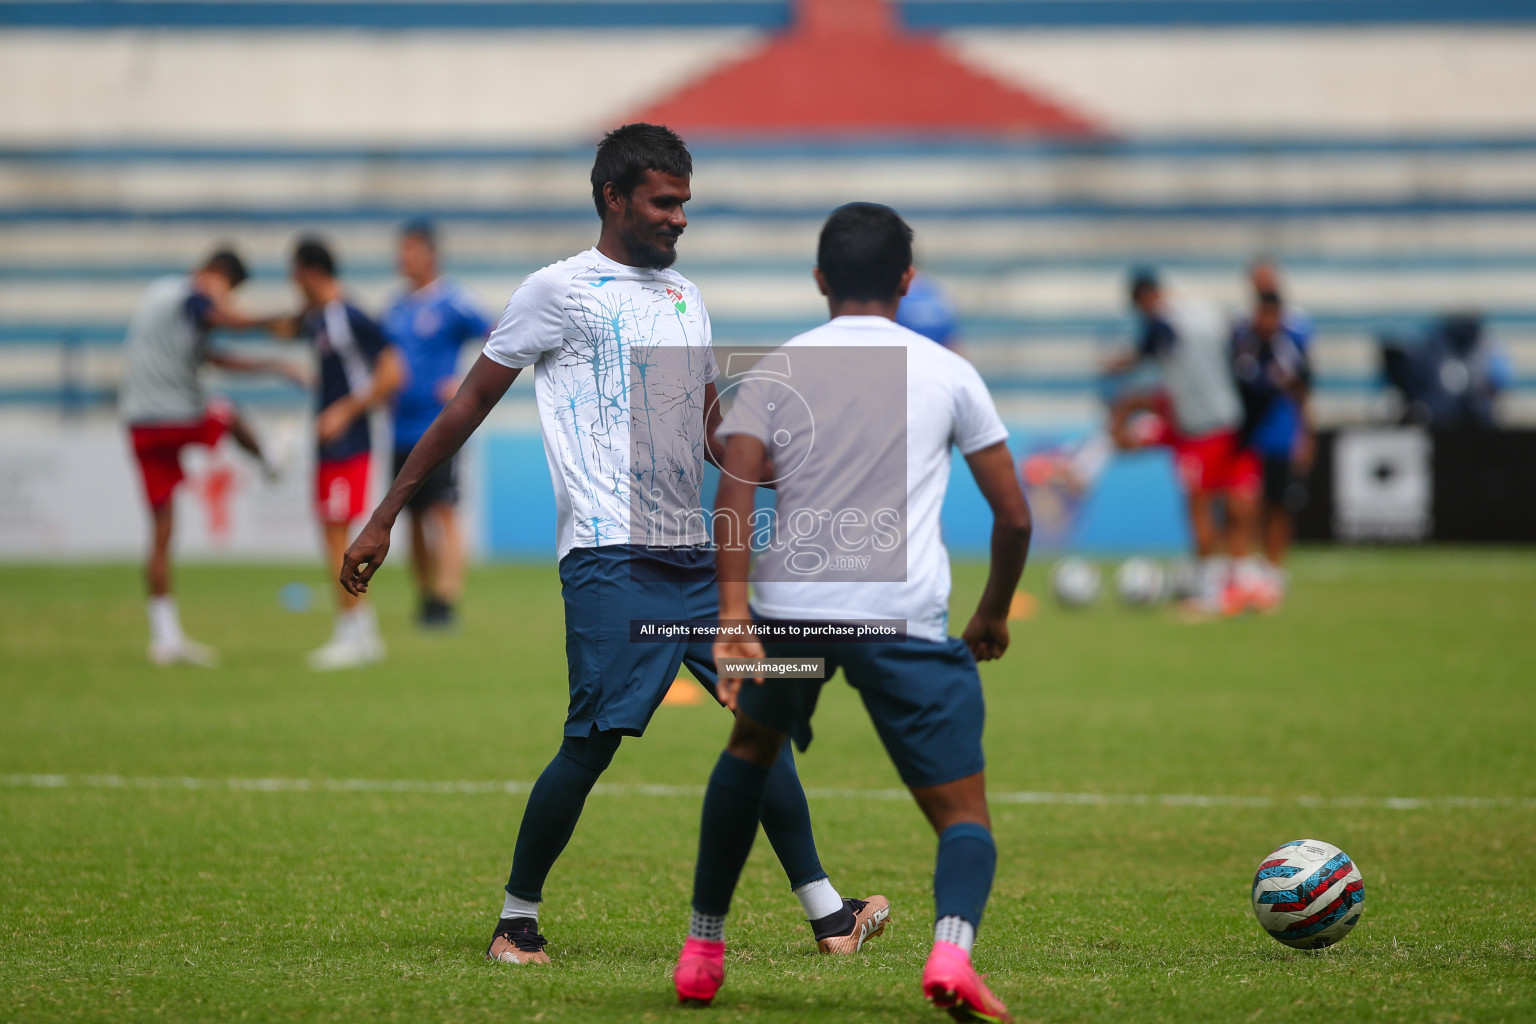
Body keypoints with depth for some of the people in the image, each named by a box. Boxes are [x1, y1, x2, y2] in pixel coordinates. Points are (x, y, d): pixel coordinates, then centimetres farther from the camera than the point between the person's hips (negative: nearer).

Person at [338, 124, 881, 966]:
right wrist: (383, 519, 1)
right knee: (594, 740, -11)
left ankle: (825, 913, 7)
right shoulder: (560, 291, -1)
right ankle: (517, 920, 4)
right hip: (611, 557, -7)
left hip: (693, 555, 7)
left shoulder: (685, 298, 19)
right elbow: (467, 407, 2)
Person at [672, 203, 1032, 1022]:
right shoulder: (948, 374, 8)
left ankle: (701, 951, 33)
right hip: (908, 618, -2)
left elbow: (734, 494, -7)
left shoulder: (776, 371, 8)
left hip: (789, 610, 2)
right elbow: (1014, 516, 8)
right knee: (964, 815, 2)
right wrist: (994, 613, 24)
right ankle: (952, 948, -31)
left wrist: (732, 618, -14)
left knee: (751, 747, 32)